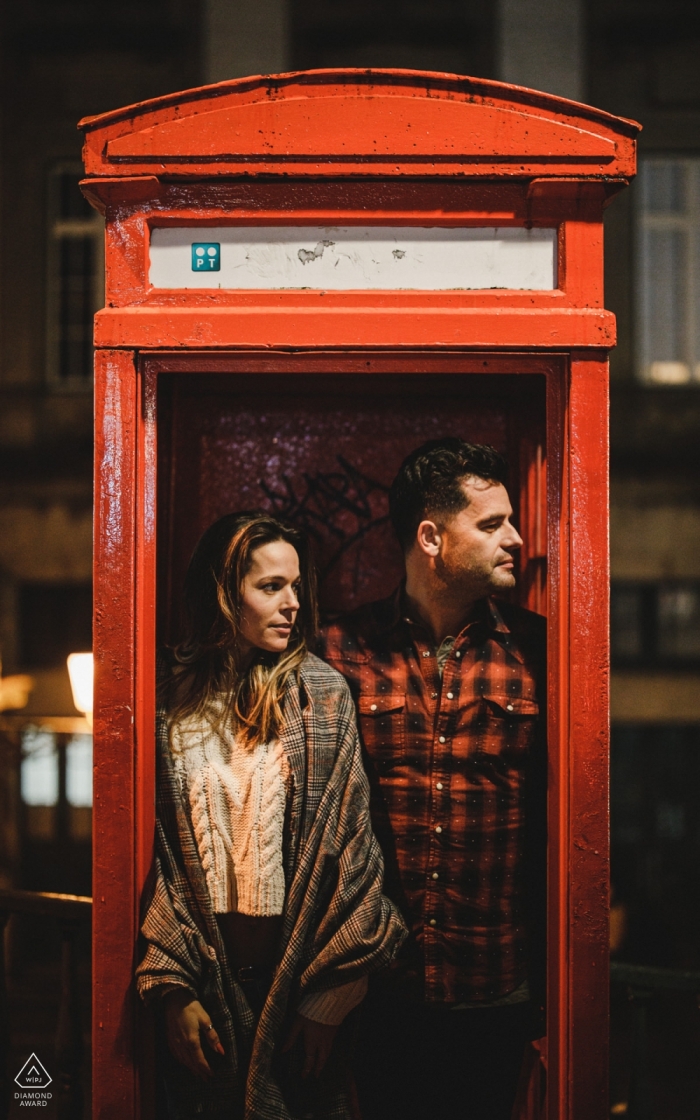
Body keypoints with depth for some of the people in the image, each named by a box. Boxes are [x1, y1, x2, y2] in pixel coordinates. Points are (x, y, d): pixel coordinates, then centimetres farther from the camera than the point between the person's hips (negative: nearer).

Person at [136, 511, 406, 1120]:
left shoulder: (321, 695, -3)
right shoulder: (171, 700, 0)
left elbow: (350, 843, -4)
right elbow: (151, 851, -1)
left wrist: (329, 995, -7)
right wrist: (171, 988, -7)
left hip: (298, 977, -1)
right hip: (205, 980, 1)